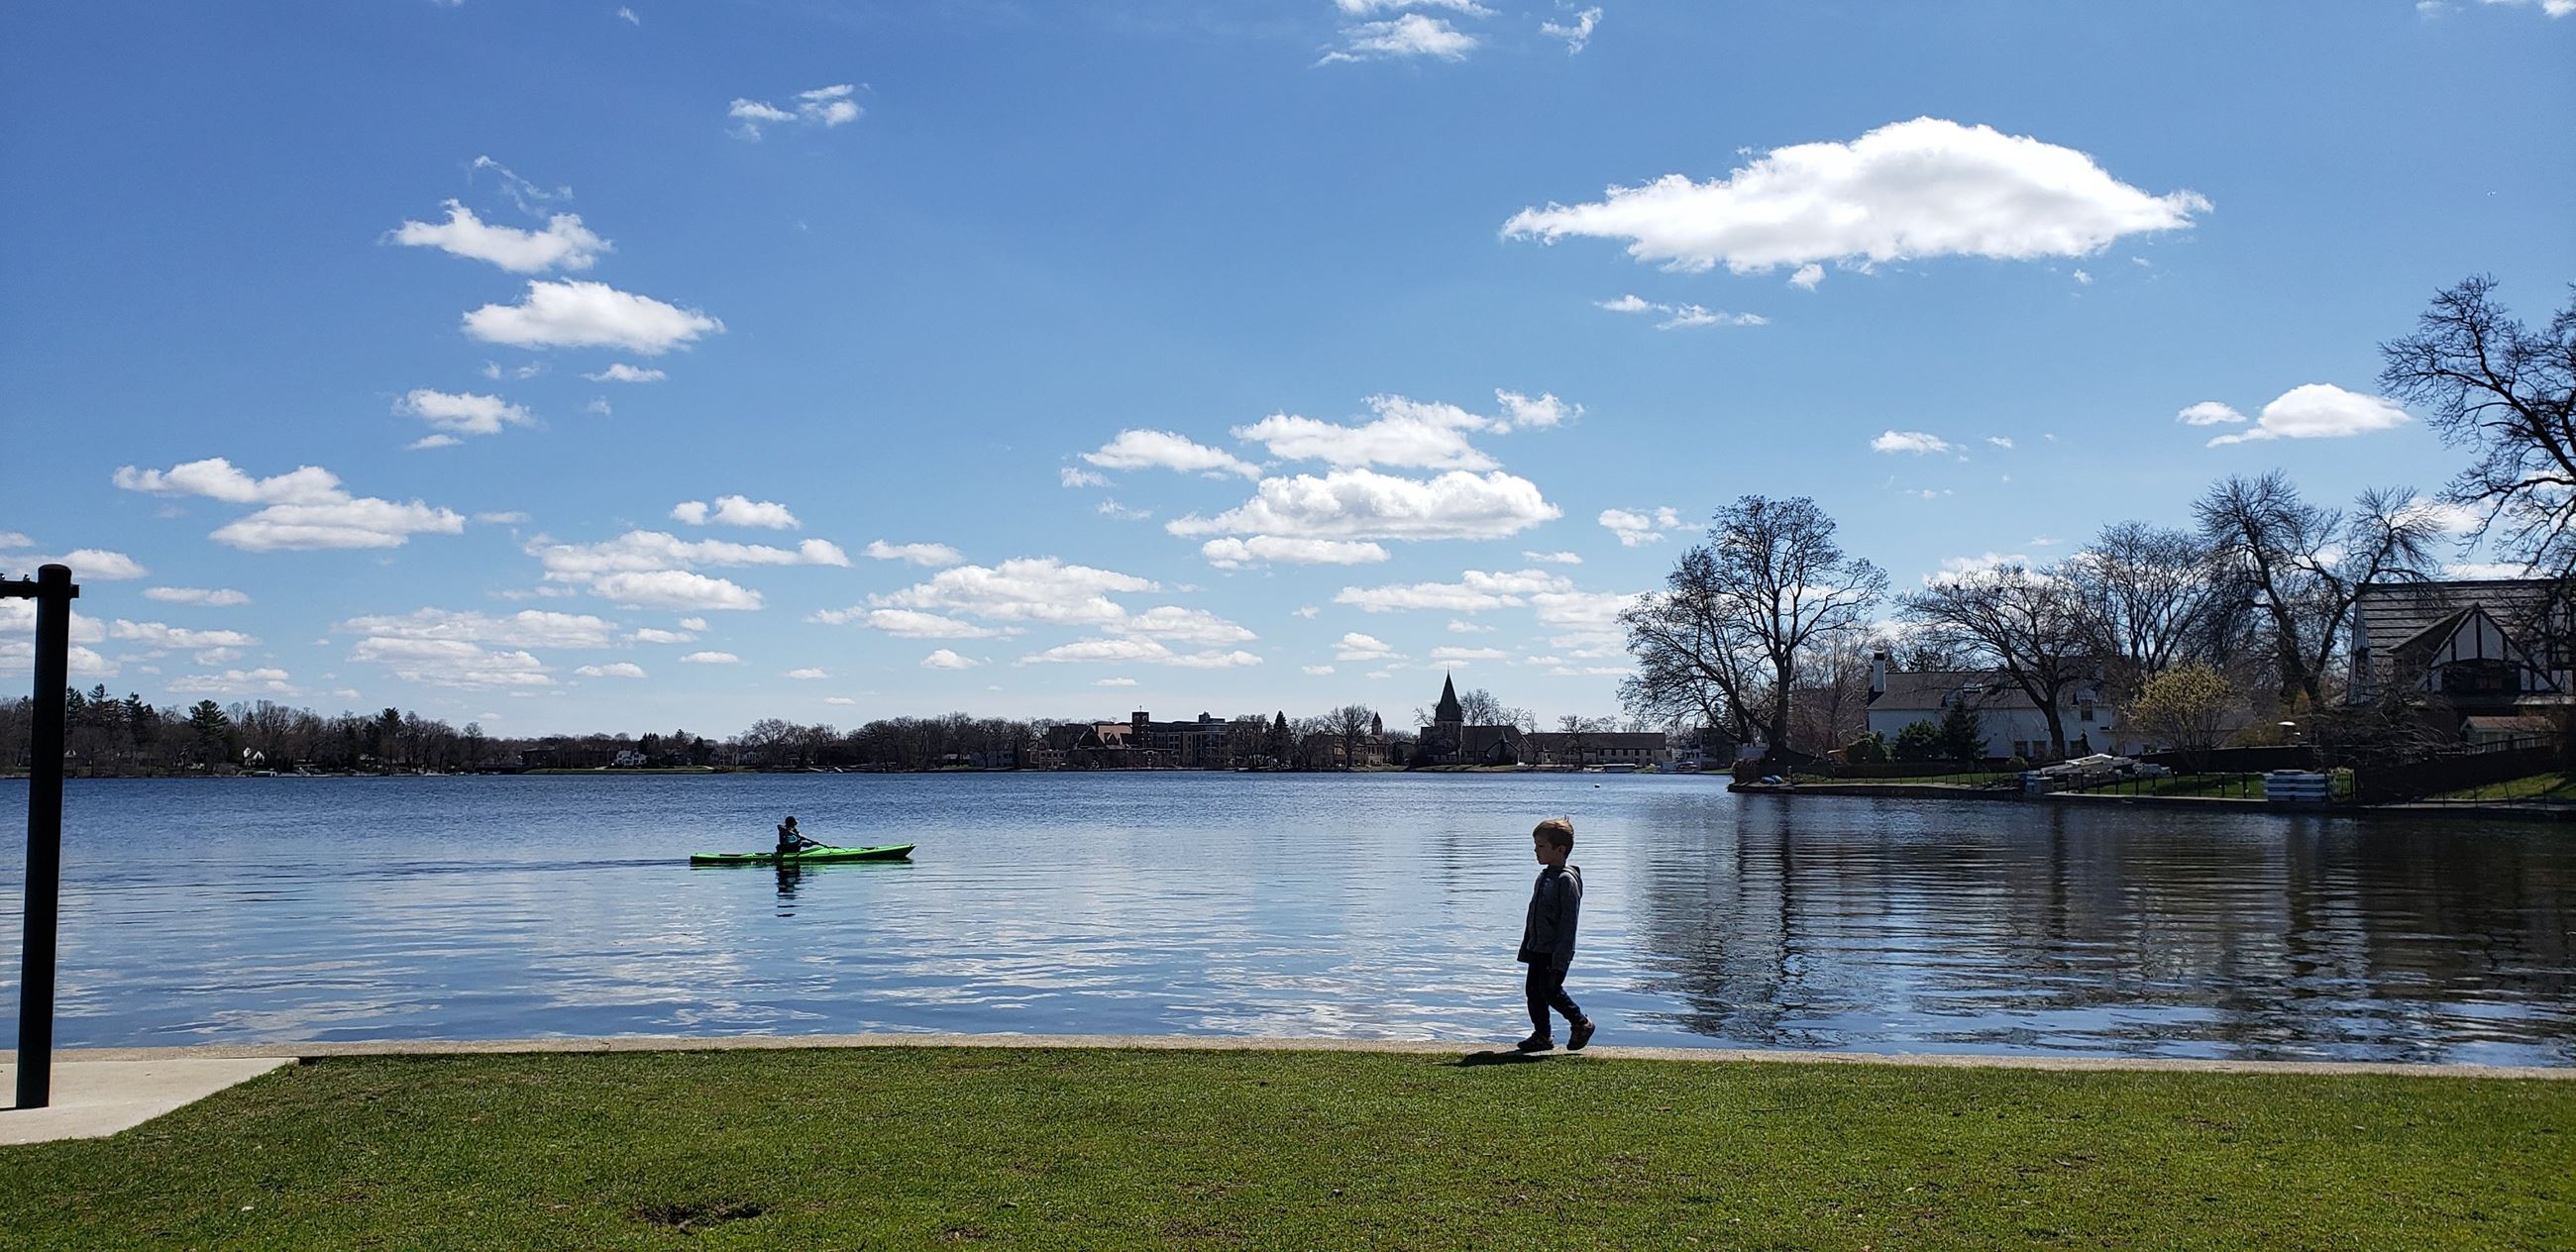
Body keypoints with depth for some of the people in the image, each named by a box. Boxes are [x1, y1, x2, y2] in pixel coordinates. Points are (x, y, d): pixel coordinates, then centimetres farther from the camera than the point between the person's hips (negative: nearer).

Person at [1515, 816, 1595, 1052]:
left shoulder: (1566, 880, -16)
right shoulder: (1544, 876, 13)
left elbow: (1568, 922, -18)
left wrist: (1559, 962, -21)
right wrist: (1526, 949, 20)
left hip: (1556, 951, -9)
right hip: (1538, 949, 9)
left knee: (1550, 990, -7)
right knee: (1534, 991, 8)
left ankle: (1581, 1024, 13)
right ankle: (1542, 1035, 17)